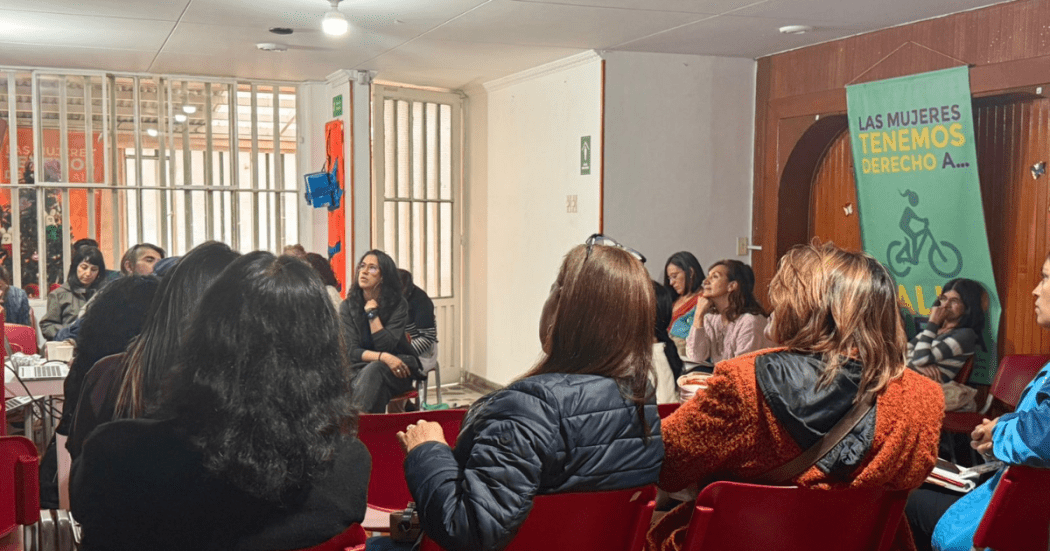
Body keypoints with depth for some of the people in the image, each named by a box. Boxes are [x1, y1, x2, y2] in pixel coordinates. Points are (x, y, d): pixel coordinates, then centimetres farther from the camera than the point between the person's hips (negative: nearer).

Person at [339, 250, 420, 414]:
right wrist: (382, 357, -25)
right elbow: (351, 351, -8)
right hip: (361, 368, 1)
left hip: (397, 369, -1)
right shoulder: (348, 306, 0)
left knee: (374, 370, -35)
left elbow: (385, 345, -14)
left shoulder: (398, 305, -4)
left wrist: (372, 312, -15)